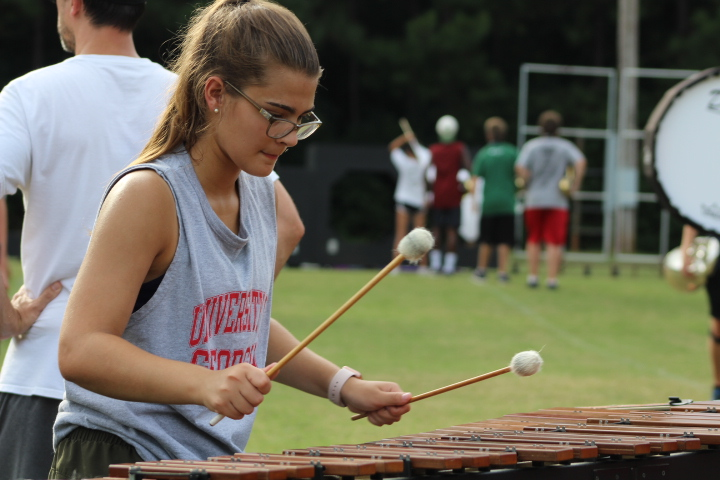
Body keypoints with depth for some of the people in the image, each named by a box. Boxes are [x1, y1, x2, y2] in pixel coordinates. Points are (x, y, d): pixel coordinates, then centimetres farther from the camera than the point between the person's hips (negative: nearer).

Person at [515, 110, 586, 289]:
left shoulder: (531, 146, 1)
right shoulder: (565, 146, 1)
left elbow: (520, 169, -13)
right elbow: (580, 162, -16)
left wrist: (528, 184, 2)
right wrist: (575, 185, -9)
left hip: (534, 200, 1)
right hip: (557, 201, -1)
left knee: (534, 240, 12)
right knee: (555, 243, 0)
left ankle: (532, 276, 11)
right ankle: (552, 278, -6)